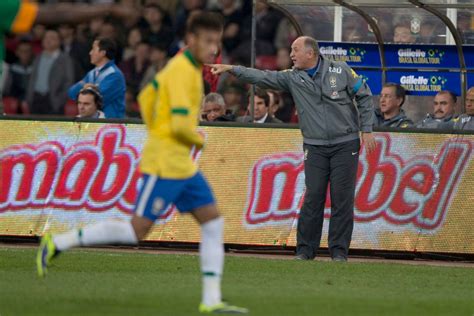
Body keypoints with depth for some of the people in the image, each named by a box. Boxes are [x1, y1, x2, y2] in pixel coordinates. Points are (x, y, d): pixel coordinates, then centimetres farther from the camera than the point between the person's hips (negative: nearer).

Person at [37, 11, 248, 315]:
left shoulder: (184, 67, 13)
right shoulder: (182, 71, -18)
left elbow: (146, 98, 24)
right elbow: (181, 124, -25)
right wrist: (199, 140, -4)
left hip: (183, 165, 10)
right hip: (164, 164, -10)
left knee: (213, 222, 4)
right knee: (136, 231, -7)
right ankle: (56, 244, 1)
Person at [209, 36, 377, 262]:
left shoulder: (340, 71, -2)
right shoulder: (292, 78, 4)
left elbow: (364, 96, 4)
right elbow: (261, 77, -2)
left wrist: (366, 130, 0)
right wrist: (231, 69, -12)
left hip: (345, 145, -2)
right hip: (315, 147, 2)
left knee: (342, 198, -3)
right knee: (313, 198, -3)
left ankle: (339, 250, 3)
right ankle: (305, 249, 4)